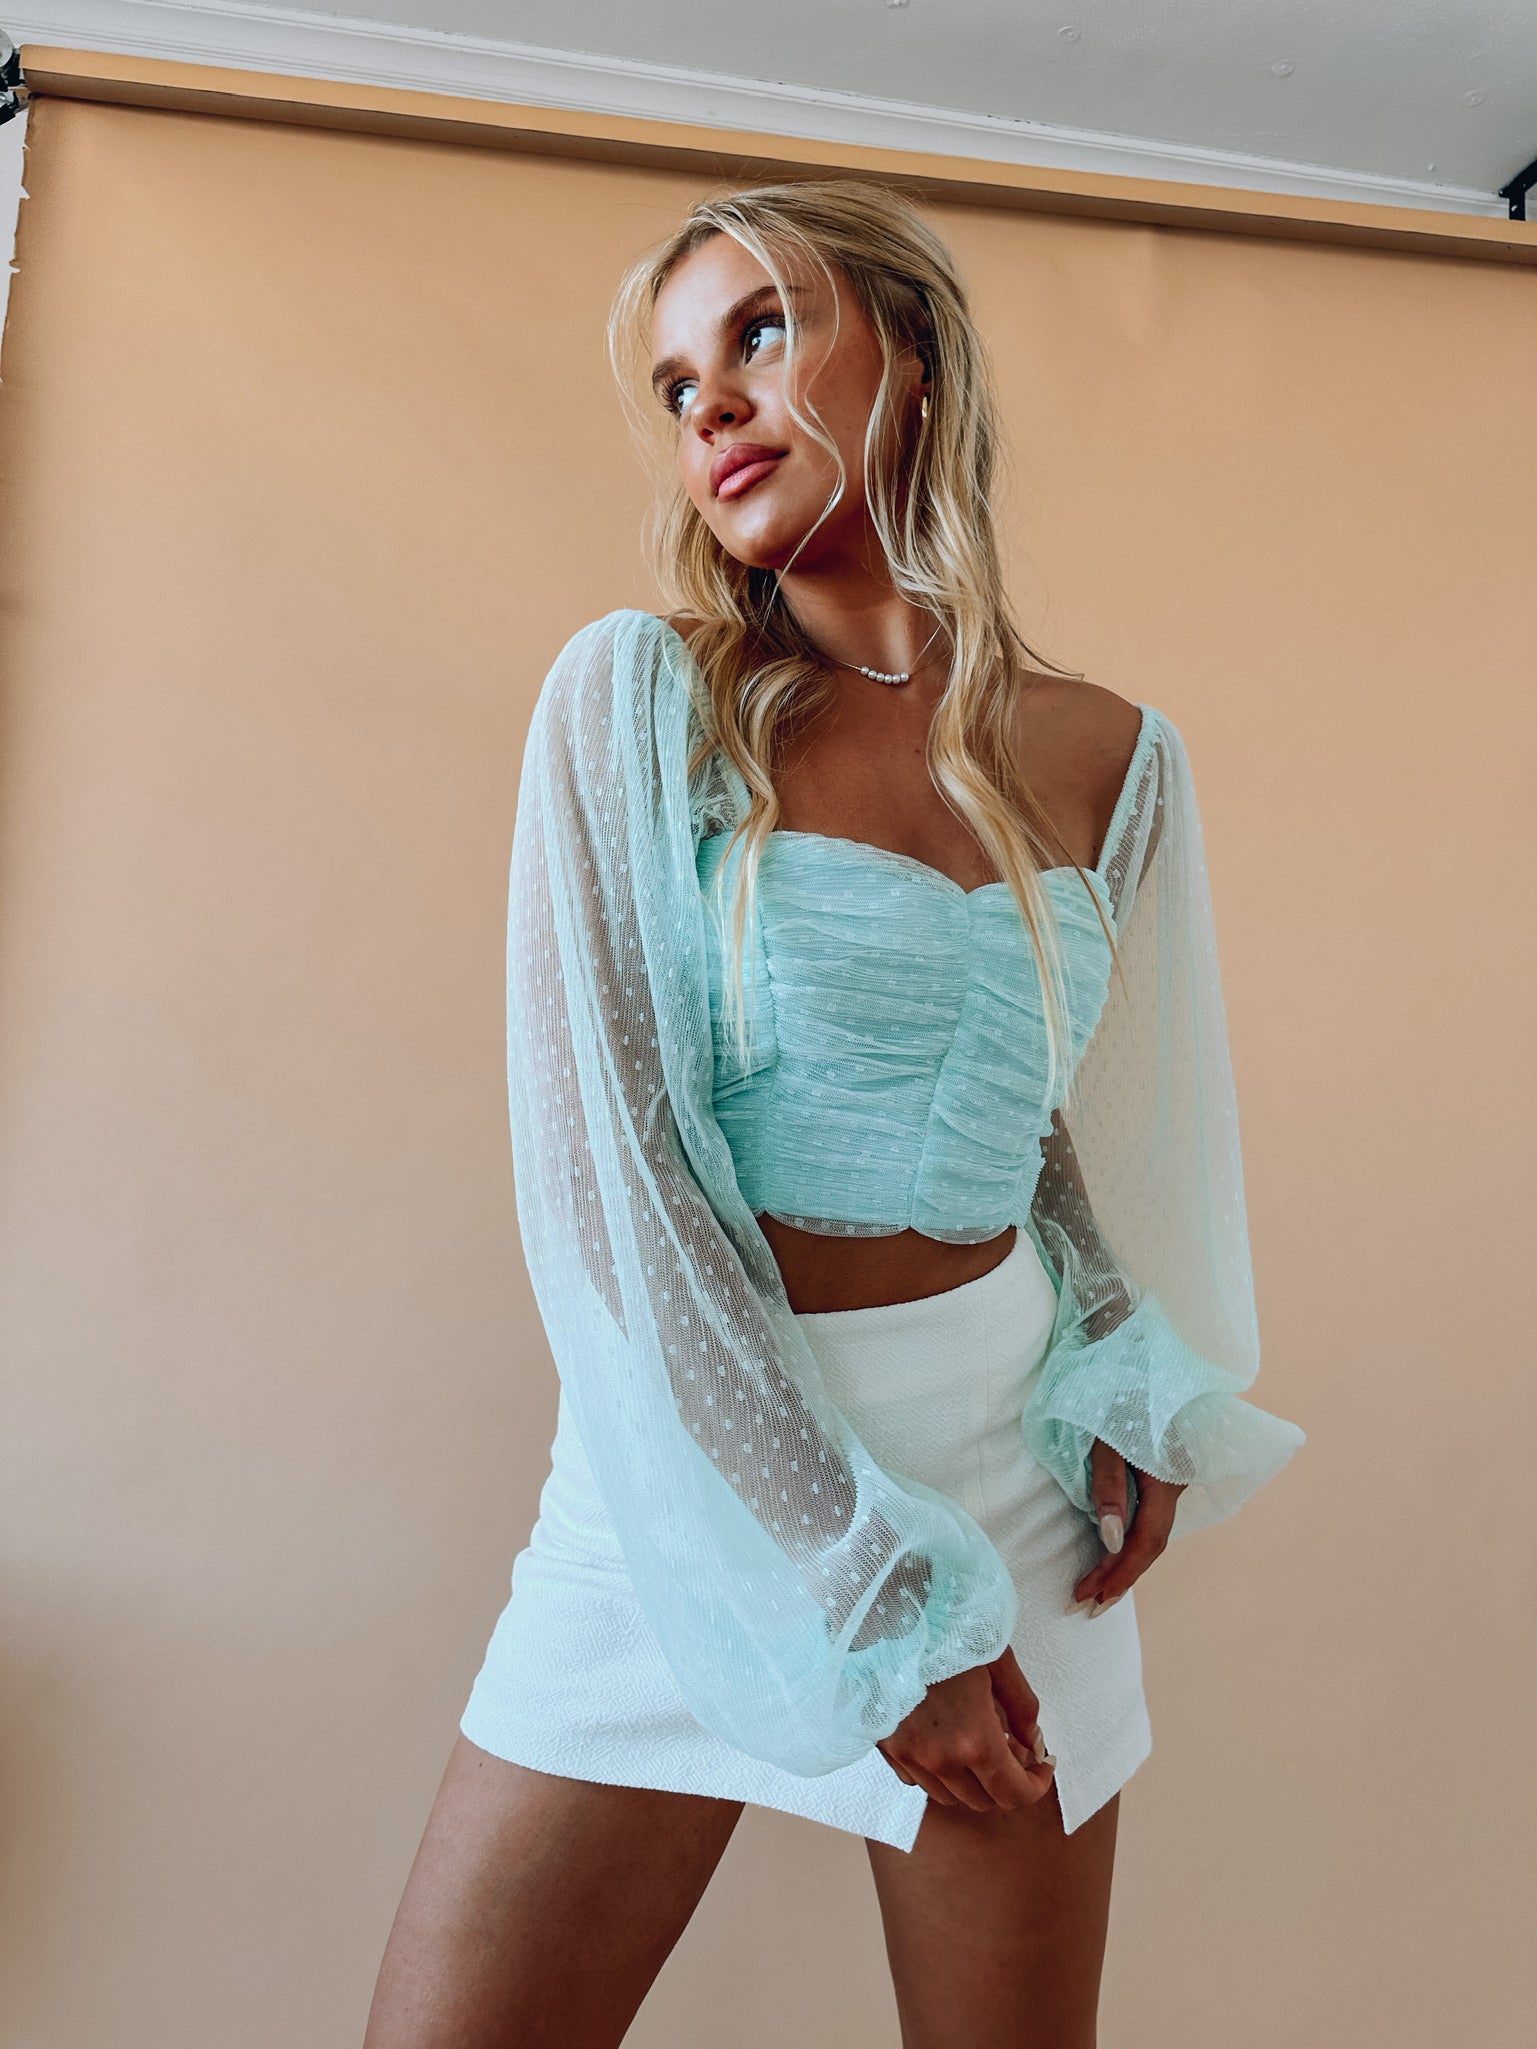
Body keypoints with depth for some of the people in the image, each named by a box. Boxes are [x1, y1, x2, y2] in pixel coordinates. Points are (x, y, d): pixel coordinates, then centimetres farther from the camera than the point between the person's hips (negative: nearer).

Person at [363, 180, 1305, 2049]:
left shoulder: (1112, 764, 2)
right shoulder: (634, 694, -7)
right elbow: (599, 1173, -13)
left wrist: (1142, 1385, -2)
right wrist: (871, 1598, -14)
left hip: (1006, 1457, 2)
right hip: (689, 1459, -1)